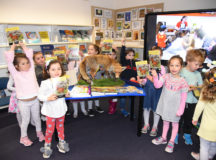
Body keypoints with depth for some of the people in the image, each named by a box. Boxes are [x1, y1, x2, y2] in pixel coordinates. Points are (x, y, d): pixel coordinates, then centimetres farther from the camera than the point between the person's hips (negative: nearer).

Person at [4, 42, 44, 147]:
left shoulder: (31, 70, 0)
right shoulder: (15, 74, -8)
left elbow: (30, 55, 1)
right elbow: (9, 59, -16)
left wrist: (23, 46, 8)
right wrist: (13, 47, -5)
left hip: (35, 100, 3)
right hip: (23, 102, -3)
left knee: (36, 118, 19)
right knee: (26, 120, 12)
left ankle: (39, 132, 41)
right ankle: (23, 137, 34)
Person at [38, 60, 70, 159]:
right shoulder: (45, 83, -18)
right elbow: (40, 96, -13)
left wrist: (66, 94, -12)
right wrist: (48, 98, -30)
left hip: (61, 109, 3)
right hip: (50, 111, -3)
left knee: (60, 127, 21)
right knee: (50, 130, 10)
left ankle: (61, 142, 42)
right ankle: (47, 146, 34)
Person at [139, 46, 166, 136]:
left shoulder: (161, 68, -9)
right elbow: (144, 81, 1)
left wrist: (154, 79, -27)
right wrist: (142, 81, -20)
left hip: (157, 92, -2)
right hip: (147, 90, 2)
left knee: (156, 109, 11)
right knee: (146, 107, 15)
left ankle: (155, 127, 32)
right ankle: (146, 124, 37)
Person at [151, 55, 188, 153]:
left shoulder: (182, 81, -14)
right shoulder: (166, 77, -9)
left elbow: (183, 98, -9)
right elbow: (157, 85, -20)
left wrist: (180, 110, -10)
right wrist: (155, 76, -35)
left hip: (175, 107, -2)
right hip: (165, 105, 2)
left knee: (175, 123, 15)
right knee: (165, 122, 20)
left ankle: (171, 141, 33)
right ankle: (163, 138, 39)